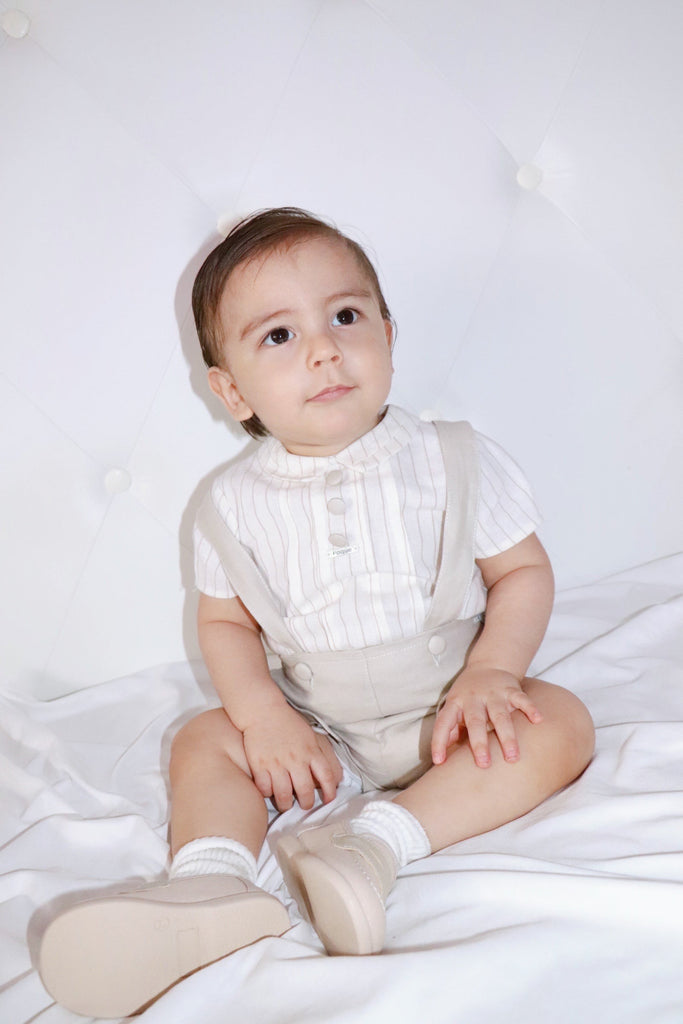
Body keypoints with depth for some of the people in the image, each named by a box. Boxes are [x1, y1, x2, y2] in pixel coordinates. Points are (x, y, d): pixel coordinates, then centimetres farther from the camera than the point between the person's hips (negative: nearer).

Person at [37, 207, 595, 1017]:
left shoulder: (455, 462, -12)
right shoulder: (235, 506, -8)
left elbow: (523, 570, -6)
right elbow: (224, 621, 0)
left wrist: (492, 670, -22)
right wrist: (264, 716, -16)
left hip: (450, 715, -1)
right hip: (319, 731, 2)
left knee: (559, 724, -25)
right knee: (205, 741, -9)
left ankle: (380, 839, -34)